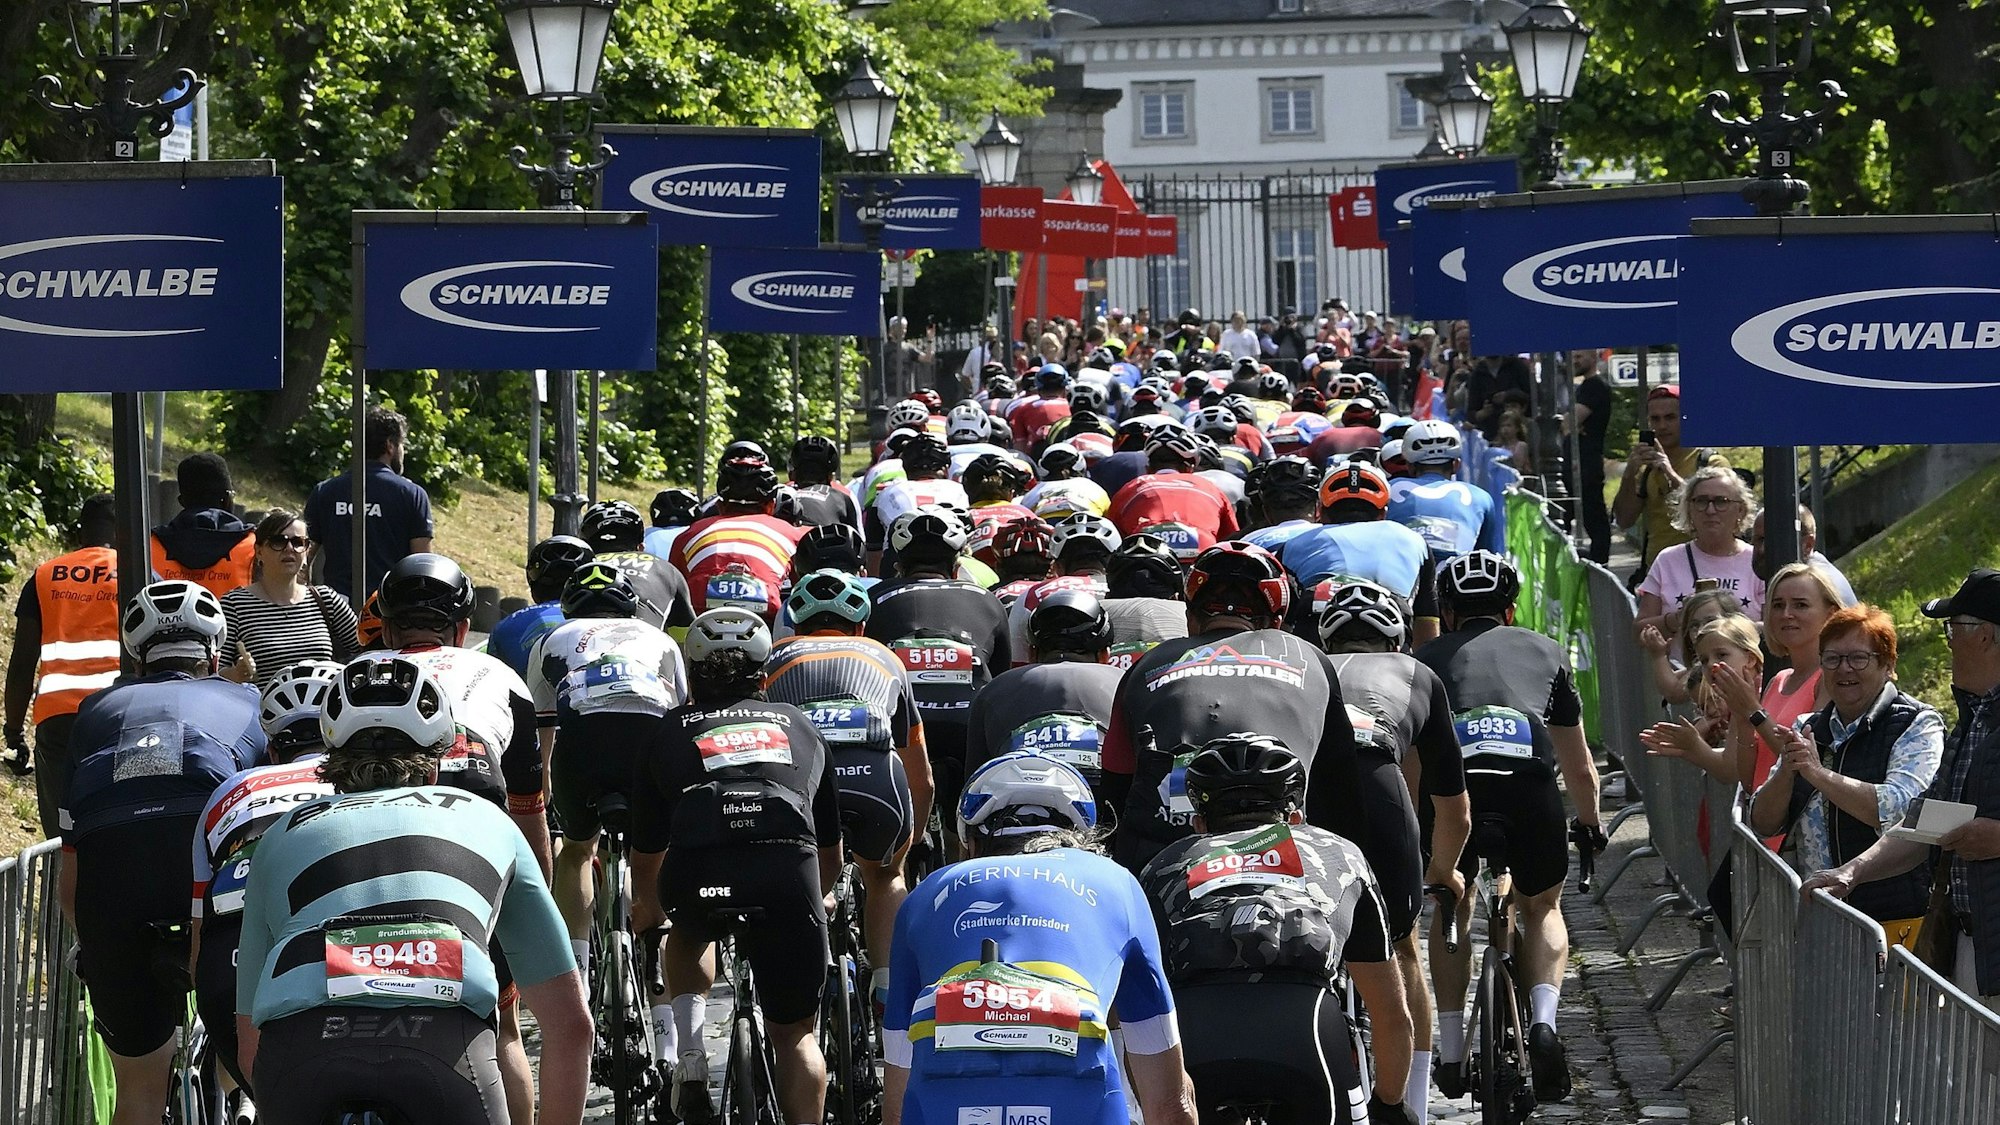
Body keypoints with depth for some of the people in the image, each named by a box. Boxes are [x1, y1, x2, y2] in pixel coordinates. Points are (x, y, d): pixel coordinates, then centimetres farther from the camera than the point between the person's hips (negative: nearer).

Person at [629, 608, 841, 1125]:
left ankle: (689, 1059, 19)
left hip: (696, 876, 0)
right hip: (788, 874, 0)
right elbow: (832, 854, 40)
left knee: (688, 934, 35)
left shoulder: (671, 731, 27)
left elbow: (645, 855, 35)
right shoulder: (798, 725, 32)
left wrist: (646, 912, 56)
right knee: (796, 1035, 16)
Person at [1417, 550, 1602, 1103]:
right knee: (1542, 909, 27)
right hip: (1530, 786, 0)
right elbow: (1581, 770, 37)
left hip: (1450, 786, 0)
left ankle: (1451, 1052, 24)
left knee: (1450, 910, 27)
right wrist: (1590, 825, 55)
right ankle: (1543, 1021, 4)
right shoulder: (1545, 651, 30)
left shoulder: (1428, 658, 27)